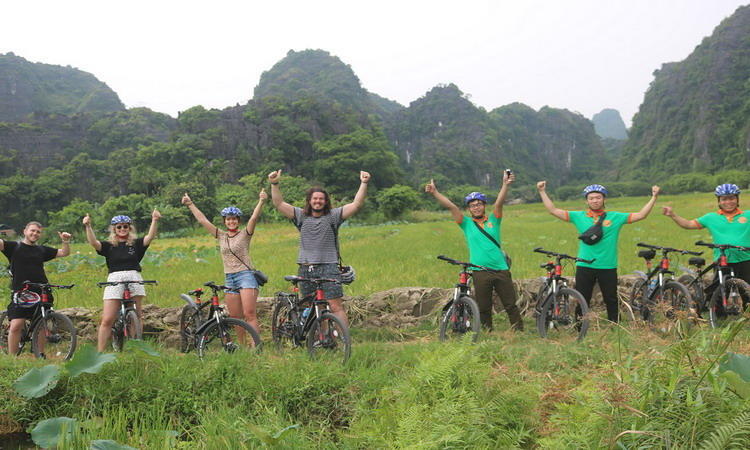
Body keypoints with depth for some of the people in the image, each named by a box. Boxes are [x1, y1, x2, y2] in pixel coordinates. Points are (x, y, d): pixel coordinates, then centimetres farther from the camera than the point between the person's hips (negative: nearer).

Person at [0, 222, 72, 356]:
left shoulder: (42, 250, 15)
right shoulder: (14, 247, 5)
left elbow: (64, 253, 19)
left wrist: (66, 242, 1)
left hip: (41, 294, 4)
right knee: (16, 326, -11)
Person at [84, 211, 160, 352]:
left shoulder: (136, 244, 12)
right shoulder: (108, 245, 12)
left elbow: (150, 237, -4)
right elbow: (93, 242, -4)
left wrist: (155, 221, -19)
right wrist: (88, 226, -18)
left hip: (134, 279, 1)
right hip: (114, 280, 0)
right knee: (107, 320, -6)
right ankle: (99, 353, -2)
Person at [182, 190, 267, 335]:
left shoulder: (244, 234, 1)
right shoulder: (221, 236, 13)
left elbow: (254, 217, -14)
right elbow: (202, 220, 15)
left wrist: (261, 201, -28)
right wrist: (190, 204, 16)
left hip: (246, 275, -5)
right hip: (229, 279, 5)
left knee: (249, 314, -14)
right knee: (235, 317, 5)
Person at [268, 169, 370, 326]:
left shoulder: (333, 216, 3)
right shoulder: (301, 216, 11)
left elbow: (356, 204, -5)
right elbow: (279, 204, 6)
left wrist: (364, 183, -14)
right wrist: (274, 184, -5)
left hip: (328, 267, -3)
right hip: (306, 269, 4)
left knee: (336, 306, -9)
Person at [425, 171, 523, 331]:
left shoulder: (493, 220, 9)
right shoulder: (467, 224, 8)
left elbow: (499, 203, -6)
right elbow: (450, 206, -1)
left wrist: (505, 184, -21)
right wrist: (434, 192, -8)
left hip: (501, 270, 1)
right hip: (480, 272, 0)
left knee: (511, 305, 5)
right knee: (484, 308, 7)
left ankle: (519, 332, 15)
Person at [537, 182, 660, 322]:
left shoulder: (615, 217, 2)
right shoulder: (579, 216, 3)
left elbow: (641, 215, 1)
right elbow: (553, 210, 0)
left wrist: (654, 197, -5)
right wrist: (542, 192, -4)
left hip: (608, 267, 0)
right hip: (584, 266, 0)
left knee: (611, 301, 10)